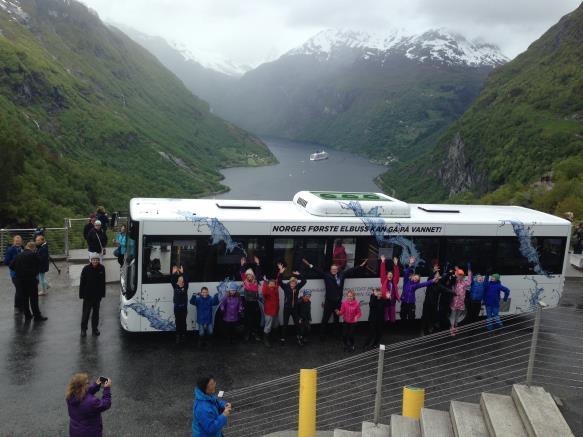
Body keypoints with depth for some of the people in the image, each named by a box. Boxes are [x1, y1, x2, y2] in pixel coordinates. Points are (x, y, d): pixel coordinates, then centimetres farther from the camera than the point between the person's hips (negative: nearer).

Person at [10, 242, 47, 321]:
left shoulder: (19, 255, 7)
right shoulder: (33, 255, -10)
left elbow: (11, 266, 8)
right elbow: (37, 267, -6)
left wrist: (19, 271, 17)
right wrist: (35, 274, 11)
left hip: (20, 279, 6)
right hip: (31, 279, -6)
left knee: (24, 297, 14)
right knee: (33, 298, -2)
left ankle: (27, 315, 20)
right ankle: (37, 316, 0)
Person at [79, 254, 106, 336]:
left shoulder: (101, 268, -5)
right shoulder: (86, 269, -12)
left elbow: (103, 282, 4)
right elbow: (82, 282, -7)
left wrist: (102, 294, 5)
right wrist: (81, 295, -8)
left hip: (97, 295, 3)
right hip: (88, 295, -3)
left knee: (96, 312, 13)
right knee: (86, 313, 5)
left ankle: (95, 328, 25)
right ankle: (83, 329, 18)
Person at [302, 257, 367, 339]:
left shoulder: (342, 275, 6)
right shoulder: (326, 276, -4)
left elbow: (351, 270, 11)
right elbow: (318, 271, -10)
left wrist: (361, 266, 14)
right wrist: (310, 265, -19)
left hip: (338, 301, 4)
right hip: (329, 301, -4)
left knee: (336, 318, 17)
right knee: (325, 319, -1)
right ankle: (322, 334, 8)